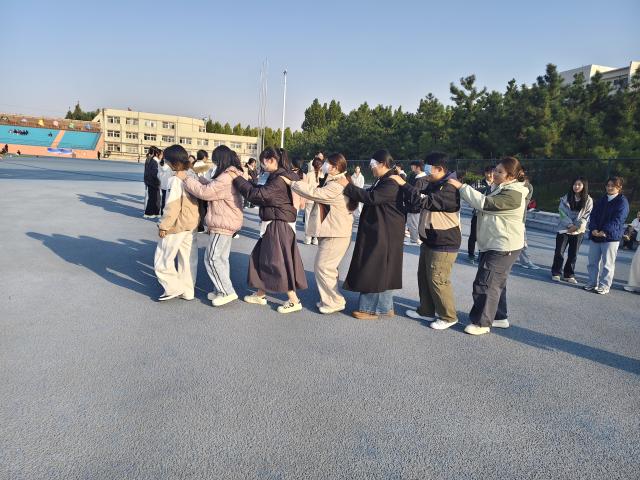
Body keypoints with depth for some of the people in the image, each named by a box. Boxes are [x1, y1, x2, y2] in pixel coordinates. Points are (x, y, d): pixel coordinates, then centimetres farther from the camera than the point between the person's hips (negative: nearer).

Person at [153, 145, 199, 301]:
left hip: (177, 225, -8)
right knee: (188, 258, 13)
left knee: (162, 260, 6)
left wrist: (164, 226, -12)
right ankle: (187, 291, 22)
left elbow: (172, 207, -20)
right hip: (191, 224, 8)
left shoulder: (176, 180, -19)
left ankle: (173, 288, 9)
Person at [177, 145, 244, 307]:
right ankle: (221, 290, 25)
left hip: (223, 224, -11)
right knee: (221, 258, 17)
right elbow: (211, 186, 17)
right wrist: (194, 177, 7)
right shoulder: (232, 175, 12)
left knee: (212, 258, -4)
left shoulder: (226, 178, -23)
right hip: (227, 223, 11)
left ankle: (227, 292, 0)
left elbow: (205, 192, -23)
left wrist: (186, 178, -13)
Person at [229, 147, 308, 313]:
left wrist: (238, 179, -15)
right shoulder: (278, 176, 11)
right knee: (261, 257, 17)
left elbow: (258, 195, -23)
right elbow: (263, 191, 13)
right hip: (273, 225, 10)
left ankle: (294, 301, 7)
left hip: (279, 226, -10)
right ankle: (260, 295, 31)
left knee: (279, 262, -3)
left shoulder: (280, 179, -20)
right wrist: (243, 180, 4)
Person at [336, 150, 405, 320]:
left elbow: (371, 198, -26)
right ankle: (385, 307, 23)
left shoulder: (392, 184, -18)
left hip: (384, 234, -10)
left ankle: (371, 308, 5)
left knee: (375, 269, -4)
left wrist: (348, 186, -20)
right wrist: (350, 187, 6)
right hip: (377, 231, 10)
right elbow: (370, 195, 17)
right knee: (382, 270, 14)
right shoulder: (382, 181, 14)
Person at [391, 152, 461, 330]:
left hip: (444, 243, -10)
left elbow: (424, 201, -31)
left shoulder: (449, 189, -21)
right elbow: (415, 205, 12)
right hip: (429, 240, 10)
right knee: (424, 276, 16)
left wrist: (403, 184, -25)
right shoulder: (433, 185, 10)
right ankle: (426, 311, 30)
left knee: (438, 280, -2)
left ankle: (448, 317, 14)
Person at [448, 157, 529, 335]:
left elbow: (484, 203, -28)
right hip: (493, 244, 10)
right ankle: (500, 317, 31)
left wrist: (461, 187, -24)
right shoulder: (500, 189, 13)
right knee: (496, 283, 18)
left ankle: (482, 323, 4)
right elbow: (484, 203, 11)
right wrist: (462, 189, -2)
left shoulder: (513, 195, -20)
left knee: (485, 284, -7)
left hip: (503, 247, -10)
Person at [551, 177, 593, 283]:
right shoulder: (566, 198, -3)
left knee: (573, 254, 6)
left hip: (578, 230, 1)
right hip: (564, 228, -1)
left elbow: (586, 216, -2)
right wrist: (570, 225, -15)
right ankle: (556, 272, 12)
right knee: (559, 252, 0)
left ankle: (569, 274, 17)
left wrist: (577, 226, -13)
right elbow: (562, 212, -7)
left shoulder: (588, 200, -1)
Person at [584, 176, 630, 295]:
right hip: (595, 236, 6)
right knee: (593, 262, 9)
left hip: (611, 237, -6)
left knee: (607, 264, -1)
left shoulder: (622, 202, -4)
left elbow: (617, 220, -13)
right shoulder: (601, 201, 14)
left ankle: (604, 286, 7)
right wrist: (593, 229, -10)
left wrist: (605, 231, -22)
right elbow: (593, 215, 7)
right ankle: (593, 283, 20)